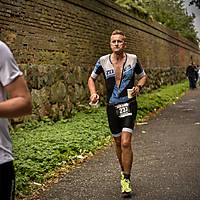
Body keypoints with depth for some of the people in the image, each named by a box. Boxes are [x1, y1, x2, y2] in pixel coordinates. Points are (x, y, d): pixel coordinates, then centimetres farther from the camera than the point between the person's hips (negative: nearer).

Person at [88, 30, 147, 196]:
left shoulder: (133, 59, -2)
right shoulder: (103, 61, 0)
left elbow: (143, 76, 14)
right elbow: (92, 78, 14)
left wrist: (139, 86, -7)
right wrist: (93, 93, -4)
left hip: (129, 105, -2)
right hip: (112, 107, 2)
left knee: (126, 143, -13)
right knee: (118, 143, 13)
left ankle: (126, 180, -3)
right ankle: (124, 171, 36)